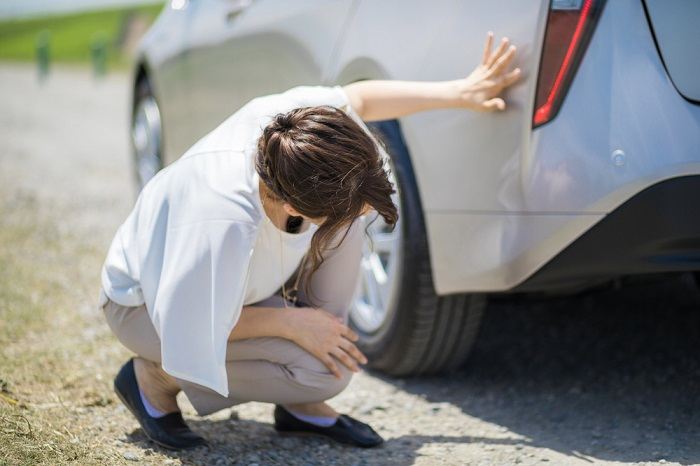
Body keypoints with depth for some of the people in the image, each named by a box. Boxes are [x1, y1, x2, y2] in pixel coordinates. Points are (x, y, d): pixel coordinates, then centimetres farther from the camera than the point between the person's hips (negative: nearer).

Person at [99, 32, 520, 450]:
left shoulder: (298, 114, -27)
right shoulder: (223, 227, -45)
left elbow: (357, 97, -3)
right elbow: (188, 324, -29)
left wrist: (461, 92, -6)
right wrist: (291, 322, -27)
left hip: (229, 271, 8)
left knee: (344, 222, -15)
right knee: (326, 370, -25)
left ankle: (302, 405, -2)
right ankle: (152, 377, -2)